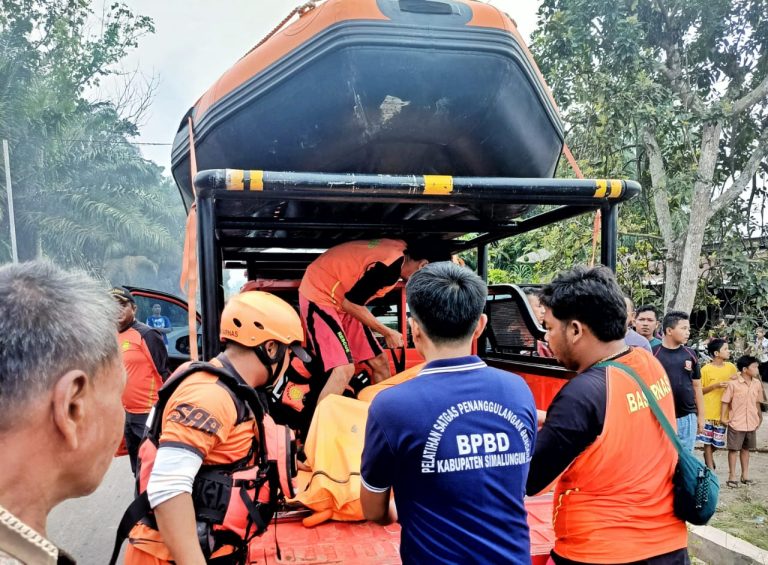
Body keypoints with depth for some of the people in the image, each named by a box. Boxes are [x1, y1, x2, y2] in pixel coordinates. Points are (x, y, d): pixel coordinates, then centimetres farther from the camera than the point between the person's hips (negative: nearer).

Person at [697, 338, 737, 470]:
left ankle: (708, 455, 41)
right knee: (708, 440, 2)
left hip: (723, 410, 4)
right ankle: (710, 467, 12)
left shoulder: (731, 367, 3)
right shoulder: (706, 369, -10)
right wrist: (715, 385, -18)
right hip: (709, 411, -4)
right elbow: (699, 390, -5)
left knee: (717, 441, 13)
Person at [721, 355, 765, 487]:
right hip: (736, 423, -5)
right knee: (733, 449, 3)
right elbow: (725, 401, -8)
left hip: (751, 423, 5)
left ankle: (745, 475, 25)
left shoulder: (757, 383, 1)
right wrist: (723, 417, -10)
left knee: (746, 448, 15)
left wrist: (760, 417, 14)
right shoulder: (733, 383, -13)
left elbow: (757, 402, 12)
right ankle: (732, 476, 11)